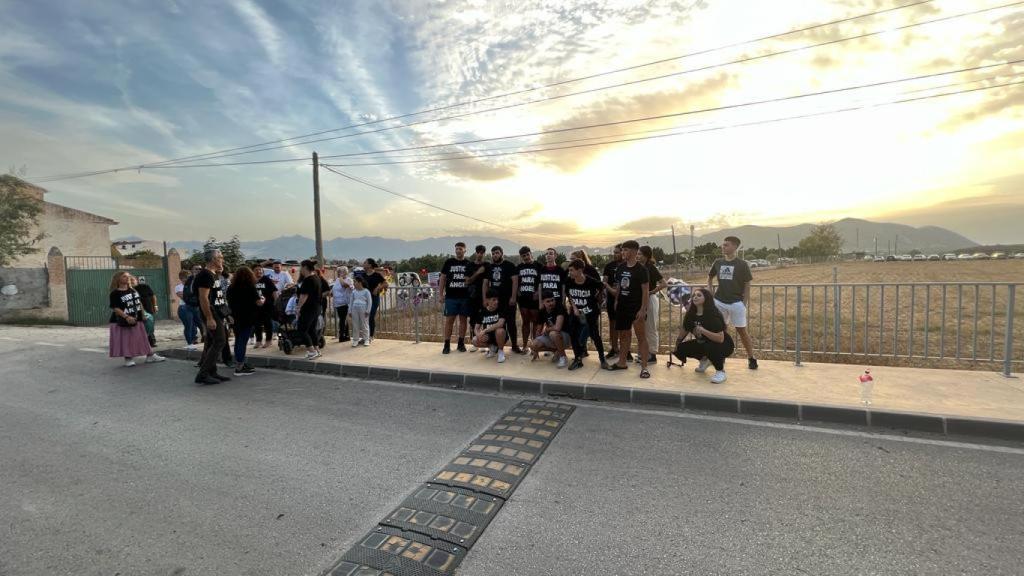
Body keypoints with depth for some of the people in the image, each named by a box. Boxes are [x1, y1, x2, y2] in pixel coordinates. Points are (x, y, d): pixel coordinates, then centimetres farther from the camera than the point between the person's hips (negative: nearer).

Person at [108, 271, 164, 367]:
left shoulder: (133, 290, 9)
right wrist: (127, 317, -27)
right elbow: (115, 308, -18)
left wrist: (143, 313, 10)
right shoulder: (115, 293, -11)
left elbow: (139, 303, 17)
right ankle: (128, 359, 12)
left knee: (142, 338, 10)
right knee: (126, 341, 1)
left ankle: (150, 356, 16)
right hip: (123, 322, -6)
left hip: (136, 320, 6)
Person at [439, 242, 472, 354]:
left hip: (465, 297, 1)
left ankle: (461, 343, 17)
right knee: (449, 320, -1)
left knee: (463, 319, 6)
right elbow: (442, 278, 6)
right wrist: (441, 294, 1)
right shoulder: (449, 262, 5)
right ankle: (447, 345, 6)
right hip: (450, 297, -1)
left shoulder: (469, 264, 7)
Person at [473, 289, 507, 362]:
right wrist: (479, 334, -26)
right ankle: (493, 347, 7)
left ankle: (501, 351, -9)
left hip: (499, 336, -4)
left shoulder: (501, 310, -13)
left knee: (500, 331, -37)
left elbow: (500, 324, -31)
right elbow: (477, 328, -2)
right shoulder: (483, 312, -2)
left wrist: (484, 330, -35)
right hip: (488, 336, 4)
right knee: (475, 341, -24)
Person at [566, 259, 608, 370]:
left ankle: (602, 359, 18)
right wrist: (574, 308, -6)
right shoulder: (569, 282, -10)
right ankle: (578, 360, 14)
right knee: (573, 335, 0)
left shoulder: (592, 282, -20)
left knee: (595, 335, -1)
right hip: (576, 312, 4)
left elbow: (602, 286, 0)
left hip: (591, 313, -4)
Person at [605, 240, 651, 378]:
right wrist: (616, 301, 10)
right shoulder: (621, 268, 7)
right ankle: (622, 362, 28)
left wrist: (643, 309, -17)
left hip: (636, 307, -7)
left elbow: (645, 291, -12)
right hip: (622, 306, 7)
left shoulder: (641, 269, -10)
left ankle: (644, 367, 2)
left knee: (641, 336, -2)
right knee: (623, 334, 16)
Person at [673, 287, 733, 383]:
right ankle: (704, 359, 16)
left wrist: (702, 330, -44)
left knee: (709, 347, -39)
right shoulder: (691, 314, -8)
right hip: (703, 343, 7)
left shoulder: (713, 315, -26)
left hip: (723, 345, -6)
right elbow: (685, 330, 7)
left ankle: (721, 371, -12)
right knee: (681, 349, -12)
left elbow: (720, 338, -35)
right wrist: (677, 344, 12)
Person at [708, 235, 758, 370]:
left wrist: (744, 304, -7)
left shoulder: (742, 264, -6)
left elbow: (747, 285, -4)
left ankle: (751, 358, 15)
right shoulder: (718, 262, 5)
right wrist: (709, 289, 7)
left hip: (736, 302, -4)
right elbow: (710, 277, 21)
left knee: (742, 330, 2)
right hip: (719, 301, 4)